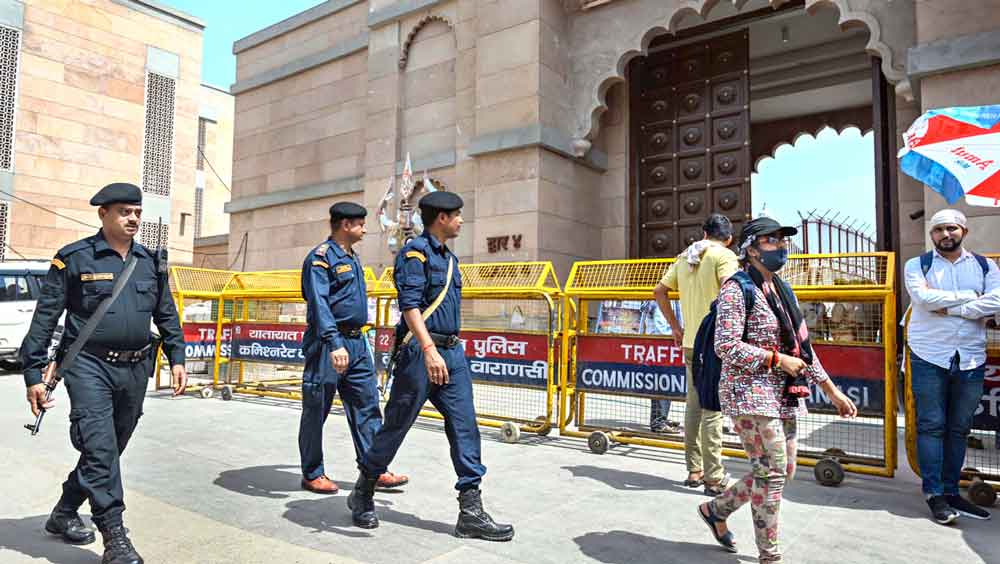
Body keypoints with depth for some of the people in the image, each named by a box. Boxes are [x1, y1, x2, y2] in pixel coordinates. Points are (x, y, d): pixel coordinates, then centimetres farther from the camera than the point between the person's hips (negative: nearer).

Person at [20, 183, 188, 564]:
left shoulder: (151, 263, 10)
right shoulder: (74, 258, -3)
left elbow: (167, 315, 16)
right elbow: (45, 317, -2)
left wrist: (177, 357, 8)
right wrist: (33, 374, -5)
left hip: (135, 370, 5)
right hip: (90, 365, -5)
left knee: (110, 449, 14)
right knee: (100, 448, -13)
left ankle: (64, 514, 35)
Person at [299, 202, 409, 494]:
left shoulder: (352, 257, 17)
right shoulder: (321, 257, -11)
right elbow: (319, 304, -22)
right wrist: (334, 344, -32)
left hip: (357, 343, 9)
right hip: (329, 343, -8)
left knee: (366, 407, 7)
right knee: (316, 410, 5)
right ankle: (312, 475, 17)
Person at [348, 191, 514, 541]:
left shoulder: (448, 257, 18)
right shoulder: (415, 252, -9)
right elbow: (409, 304, -21)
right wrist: (429, 349, -32)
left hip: (452, 353, 8)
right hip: (420, 352, -8)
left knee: (465, 427, 2)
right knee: (396, 427, 5)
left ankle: (471, 512, 6)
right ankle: (362, 493, 26)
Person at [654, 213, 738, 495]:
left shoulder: (684, 258, 14)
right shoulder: (724, 255, -6)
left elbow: (659, 291, 17)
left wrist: (675, 327, 18)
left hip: (690, 342, 6)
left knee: (693, 406, 12)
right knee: (712, 409, -3)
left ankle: (694, 471, 21)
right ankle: (714, 478, 3)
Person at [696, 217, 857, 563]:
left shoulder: (782, 290, 15)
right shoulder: (737, 288, -11)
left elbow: (802, 347, 17)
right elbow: (726, 346, -19)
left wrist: (832, 392, 16)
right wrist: (777, 359, -15)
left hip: (784, 397, 9)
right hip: (749, 393, -9)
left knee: (783, 471, 13)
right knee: (772, 471, -5)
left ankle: (716, 509, 30)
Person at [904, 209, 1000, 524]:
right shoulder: (917, 265, 4)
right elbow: (924, 297, -14)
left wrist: (947, 307, -13)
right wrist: (970, 296, -6)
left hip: (971, 359, 3)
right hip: (929, 358, -2)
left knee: (959, 428, 9)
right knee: (931, 426, -2)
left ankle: (951, 491, 19)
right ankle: (935, 494, 4)